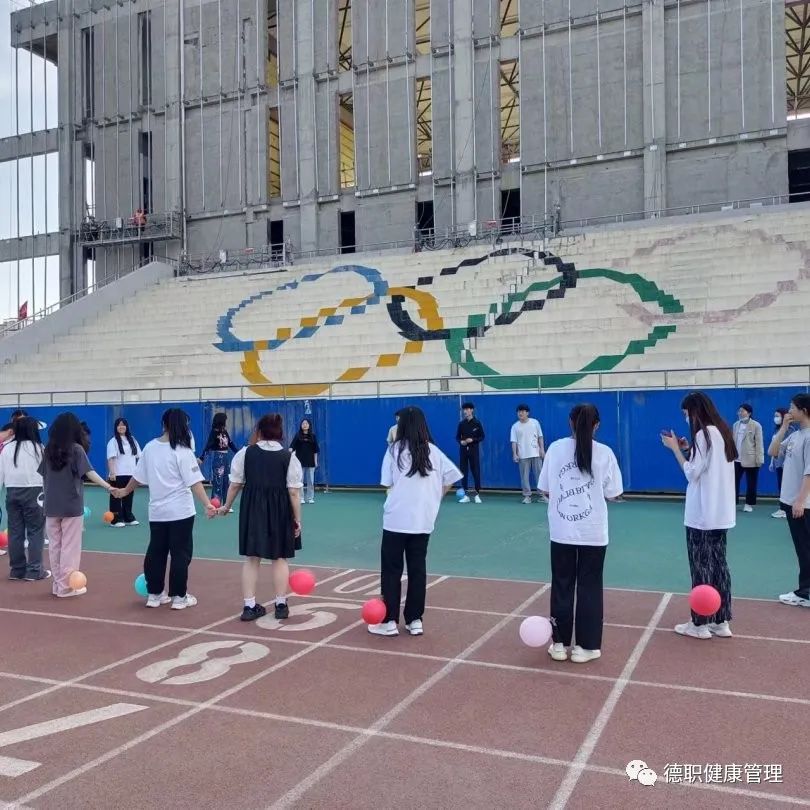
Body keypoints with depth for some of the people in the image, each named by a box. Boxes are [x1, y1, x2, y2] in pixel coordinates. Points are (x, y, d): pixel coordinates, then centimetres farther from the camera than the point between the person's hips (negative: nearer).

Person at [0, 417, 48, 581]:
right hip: (33, 492, -4)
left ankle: (17, 569, 17)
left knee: (15, 531, 10)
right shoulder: (38, 447, -4)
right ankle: (34, 570, 0)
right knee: (35, 531, 1)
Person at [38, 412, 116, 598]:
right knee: (69, 546, 3)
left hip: (52, 505, 5)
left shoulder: (49, 449, 6)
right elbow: (89, 472, -18)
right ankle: (66, 586, 8)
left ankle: (58, 584, 20)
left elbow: (43, 476, 12)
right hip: (71, 505, -5)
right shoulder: (76, 449, -8)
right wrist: (108, 486, -23)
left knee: (55, 546, 12)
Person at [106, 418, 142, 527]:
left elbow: (139, 457, 16)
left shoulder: (132, 440, 13)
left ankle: (128, 518, 19)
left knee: (129, 496, 11)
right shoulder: (113, 441, -4)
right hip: (118, 474, -5)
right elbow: (111, 458, -12)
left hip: (130, 474, 5)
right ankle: (116, 519, 2)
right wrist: (112, 473, -21)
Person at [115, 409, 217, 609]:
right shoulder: (182, 451, -12)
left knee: (155, 552, 15)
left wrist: (125, 491, 31)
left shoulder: (150, 447, 3)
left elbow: (138, 477, 14)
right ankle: (178, 597, 8)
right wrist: (207, 504, -23)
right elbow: (194, 483, -19)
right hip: (180, 511, -5)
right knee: (180, 554, 3)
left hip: (157, 511, 5)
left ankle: (154, 594, 22)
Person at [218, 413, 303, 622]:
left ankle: (249, 606, 13)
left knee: (251, 558, 10)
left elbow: (235, 484, 4)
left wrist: (227, 506, 19)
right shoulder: (289, 457, -6)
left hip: (252, 509, 1)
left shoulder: (246, 453, -1)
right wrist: (297, 519, 0)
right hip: (279, 511, -1)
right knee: (279, 558, 11)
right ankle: (281, 605, 18)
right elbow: (294, 492, -8)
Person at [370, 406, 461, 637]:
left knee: (391, 569, 6)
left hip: (396, 519, -3)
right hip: (423, 520, 3)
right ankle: (415, 620, 15)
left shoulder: (395, 449, -4)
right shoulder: (433, 451, 4)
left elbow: (388, 484, -2)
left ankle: (390, 621, 9)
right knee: (418, 569, 11)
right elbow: (450, 479, 4)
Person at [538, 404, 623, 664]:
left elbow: (545, 490, 2)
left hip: (561, 531, 1)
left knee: (561, 586, 13)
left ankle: (560, 643, 20)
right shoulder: (604, 453, -6)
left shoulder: (555, 448, -3)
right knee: (589, 588, 10)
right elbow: (612, 494, -1)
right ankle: (586, 646, 15)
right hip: (593, 532, -1)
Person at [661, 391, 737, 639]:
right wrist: (687, 449, 11)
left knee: (701, 567, 0)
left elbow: (691, 473, -14)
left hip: (702, 515, -8)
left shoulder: (704, 433, -15)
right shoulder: (722, 432, 11)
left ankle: (701, 624, 8)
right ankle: (721, 622, 17)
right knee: (718, 565, 12)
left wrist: (675, 448, -7)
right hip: (720, 514, 9)